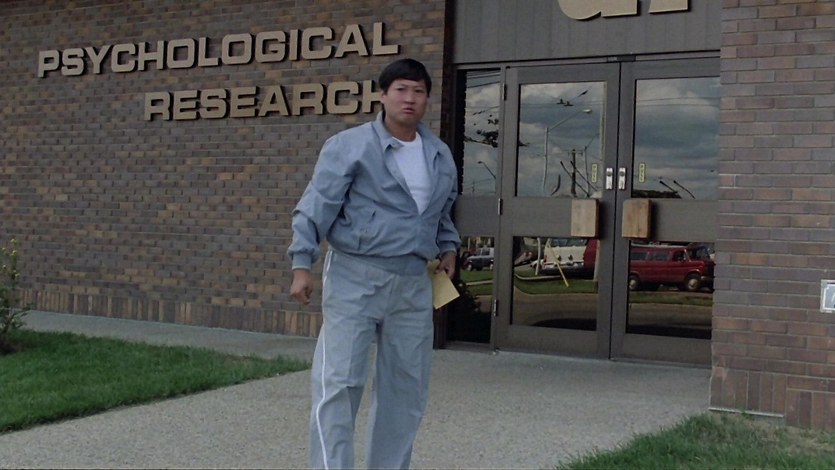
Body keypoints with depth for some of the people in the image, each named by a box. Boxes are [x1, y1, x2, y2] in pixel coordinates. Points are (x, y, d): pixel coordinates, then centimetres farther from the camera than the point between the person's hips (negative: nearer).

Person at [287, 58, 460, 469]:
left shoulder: (441, 156, 12)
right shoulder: (350, 146, -6)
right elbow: (317, 207, -8)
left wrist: (448, 247, 13)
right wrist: (302, 264, -14)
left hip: (413, 283, 6)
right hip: (355, 277, -5)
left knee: (407, 387, 11)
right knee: (339, 382, -8)